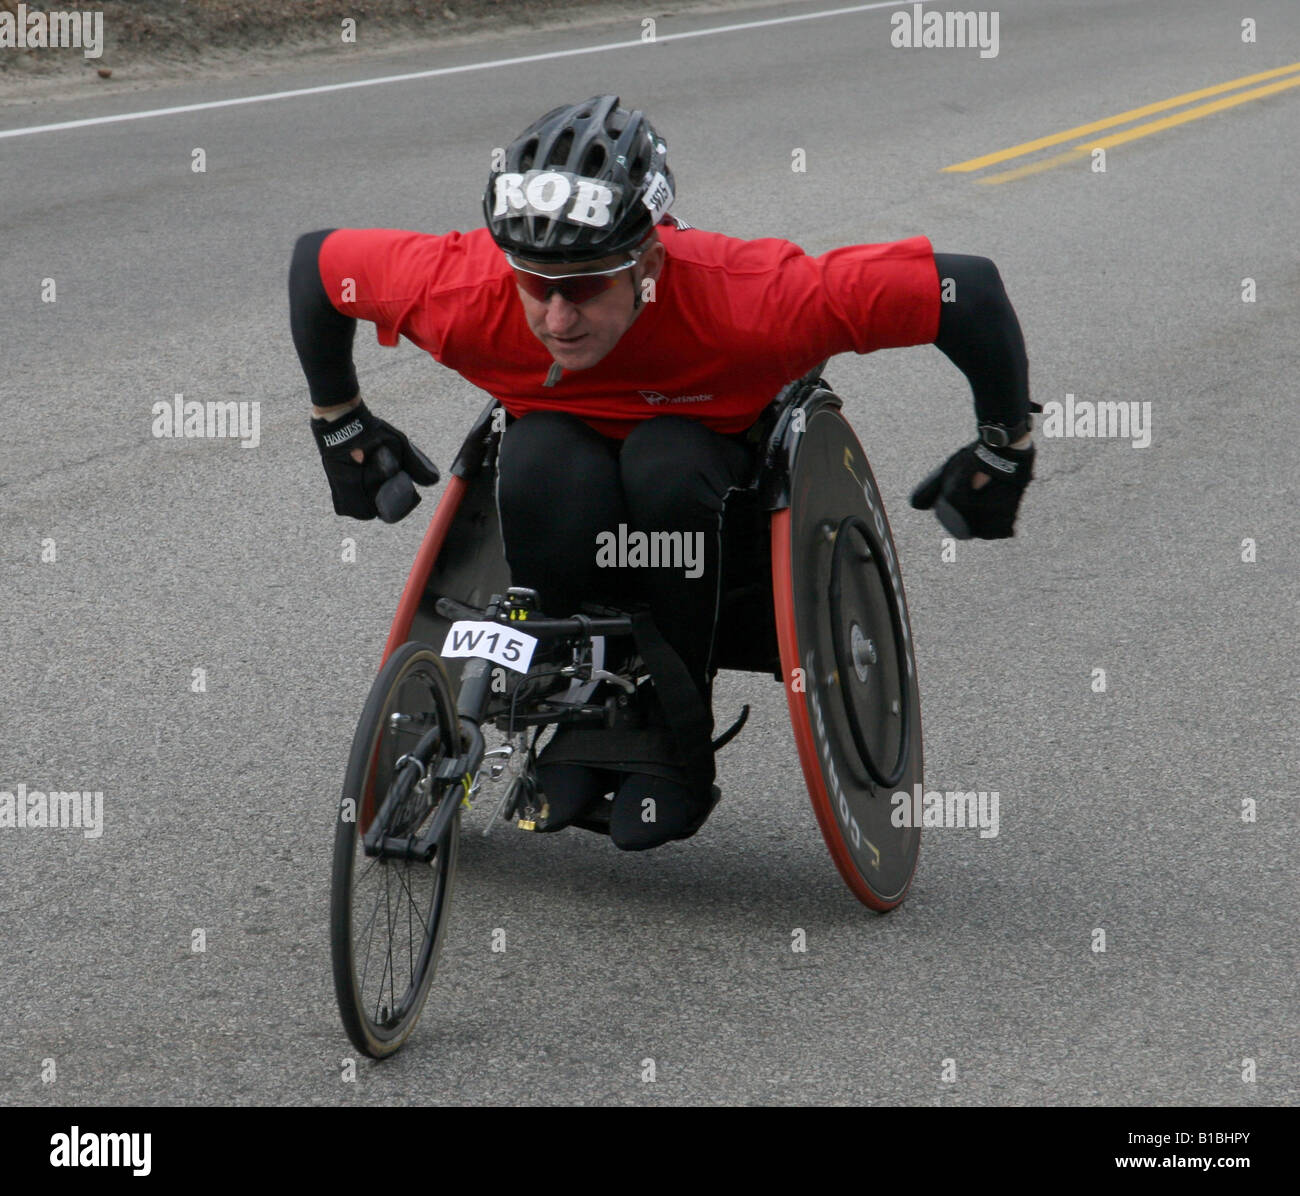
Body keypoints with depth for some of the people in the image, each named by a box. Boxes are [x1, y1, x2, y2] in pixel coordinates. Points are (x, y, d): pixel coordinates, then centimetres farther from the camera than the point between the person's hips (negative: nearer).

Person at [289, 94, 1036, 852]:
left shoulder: (744, 299, -38)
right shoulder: (462, 291, -31)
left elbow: (967, 288, -32)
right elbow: (318, 259, -12)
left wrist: (1003, 455, -18)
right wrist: (340, 428, -1)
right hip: (566, 443, 1)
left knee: (667, 467, -37)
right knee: (539, 469, -35)